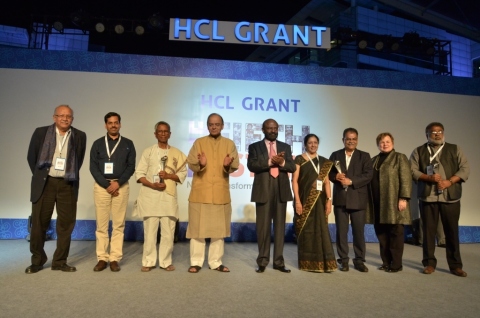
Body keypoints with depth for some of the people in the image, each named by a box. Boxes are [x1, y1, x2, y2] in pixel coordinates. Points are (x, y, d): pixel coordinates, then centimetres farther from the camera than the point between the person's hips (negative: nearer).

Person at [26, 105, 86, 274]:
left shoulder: (79, 136, 3)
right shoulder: (41, 132, 1)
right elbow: (31, 156, 9)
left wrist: (70, 175, 8)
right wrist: (39, 176, 8)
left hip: (67, 185, 1)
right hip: (44, 183, 0)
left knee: (66, 224, 3)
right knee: (39, 222, 6)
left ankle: (60, 261, 16)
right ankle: (37, 260, 22)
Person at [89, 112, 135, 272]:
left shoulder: (128, 144, 9)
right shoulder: (98, 143, 9)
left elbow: (131, 166, 3)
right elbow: (93, 167, 2)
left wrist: (118, 183, -11)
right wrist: (106, 185, -9)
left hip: (121, 186, 0)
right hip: (101, 186, 1)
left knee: (119, 224, 1)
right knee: (101, 224, 2)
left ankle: (115, 259, 7)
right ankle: (102, 258, 10)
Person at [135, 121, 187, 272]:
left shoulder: (177, 153, 9)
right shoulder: (148, 151, 6)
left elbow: (183, 174, 7)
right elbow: (139, 173, 1)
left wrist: (169, 176, -11)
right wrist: (152, 184, -14)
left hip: (168, 195, 1)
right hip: (150, 195, -1)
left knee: (168, 230, 1)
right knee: (150, 229, 0)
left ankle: (166, 261, 12)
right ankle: (148, 261, 10)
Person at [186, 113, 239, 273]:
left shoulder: (230, 144, 7)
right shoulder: (199, 142, 5)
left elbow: (234, 167, 0)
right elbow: (191, 164, -2)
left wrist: (227, 165, -21)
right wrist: (200, 164, -22)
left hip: (221, 192, 1)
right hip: (200, 192, -1)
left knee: (219, 228, 7)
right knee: (197, 227, 3)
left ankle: (215, 262, 19)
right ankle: (196, 262, 14)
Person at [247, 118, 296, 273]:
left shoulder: (285, 147, 14)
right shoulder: (255, 147, 6)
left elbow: (292, 167, 5)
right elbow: (251, 165, -9)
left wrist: (282, 162, -15)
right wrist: (270, 161, -19)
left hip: (281, 191, 3)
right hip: (263, 191, -2)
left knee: (280, 226, 6)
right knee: (263, 227, 3)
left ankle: (278, 261, 15)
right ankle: (262, 261, 14)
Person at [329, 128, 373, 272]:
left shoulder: (364, 156, 6)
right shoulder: (335, 155, 11)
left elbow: (368, 175, -6)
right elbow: (328, 172, 7)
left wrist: (351, 181, -16)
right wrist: (336, 176, -14)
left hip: (358, 199, -1)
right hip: (340, 198, 1)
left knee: (359, 231, 3)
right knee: (341, 231, 5)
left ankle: (359, 260, 16)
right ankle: (343, 260, 15)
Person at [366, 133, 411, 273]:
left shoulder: (400, 157, 3)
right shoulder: (373, 160, 19)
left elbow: (406, 179, -7)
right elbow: (369, 180, 16)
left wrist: (403, 198, -16)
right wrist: (369, 202, 10)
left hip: (393, 203, -5)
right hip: (377, 204, 5)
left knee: (395, 233, 0)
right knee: (381, 233, 8)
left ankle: (396, 264, 9)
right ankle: (386, 262, 19)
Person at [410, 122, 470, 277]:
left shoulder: (455, 149, 12)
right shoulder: (418, 151, 9)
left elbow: (465, 168, 3)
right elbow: (413, 170, 0)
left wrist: (449, 181, -11)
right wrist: (430, 178, -16)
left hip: (450, 196, 1)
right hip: (427, 197, 0)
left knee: (452, 231, 4)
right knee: (428, 230, 3)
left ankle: (455, 265, 14)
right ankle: (429, 263, 12)